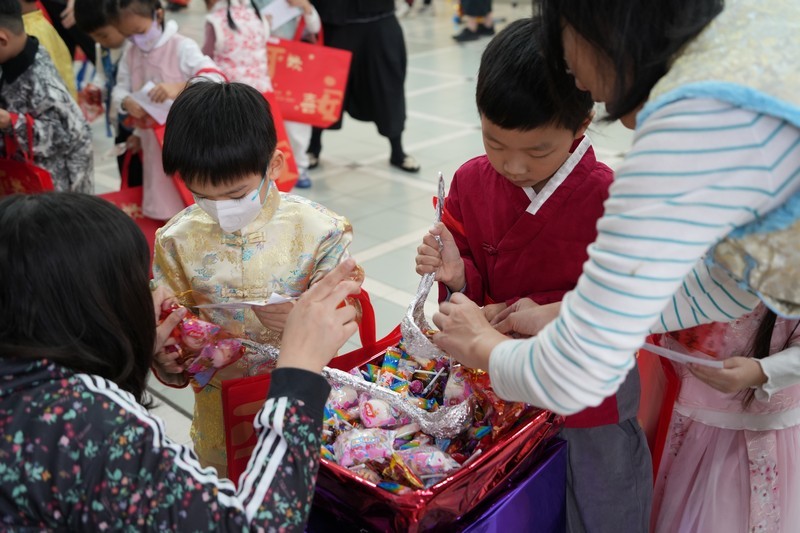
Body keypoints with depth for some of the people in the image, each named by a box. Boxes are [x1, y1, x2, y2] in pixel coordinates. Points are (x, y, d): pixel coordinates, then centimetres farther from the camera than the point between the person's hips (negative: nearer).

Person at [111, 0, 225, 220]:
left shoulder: (181, 46, -13)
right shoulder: (129, 55, 5)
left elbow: (215, 77, -24)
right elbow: (119, 90, 7)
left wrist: (179, 87, -39)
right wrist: (126, 103, -18)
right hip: (153, 142, 6)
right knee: (164, 199, 16)